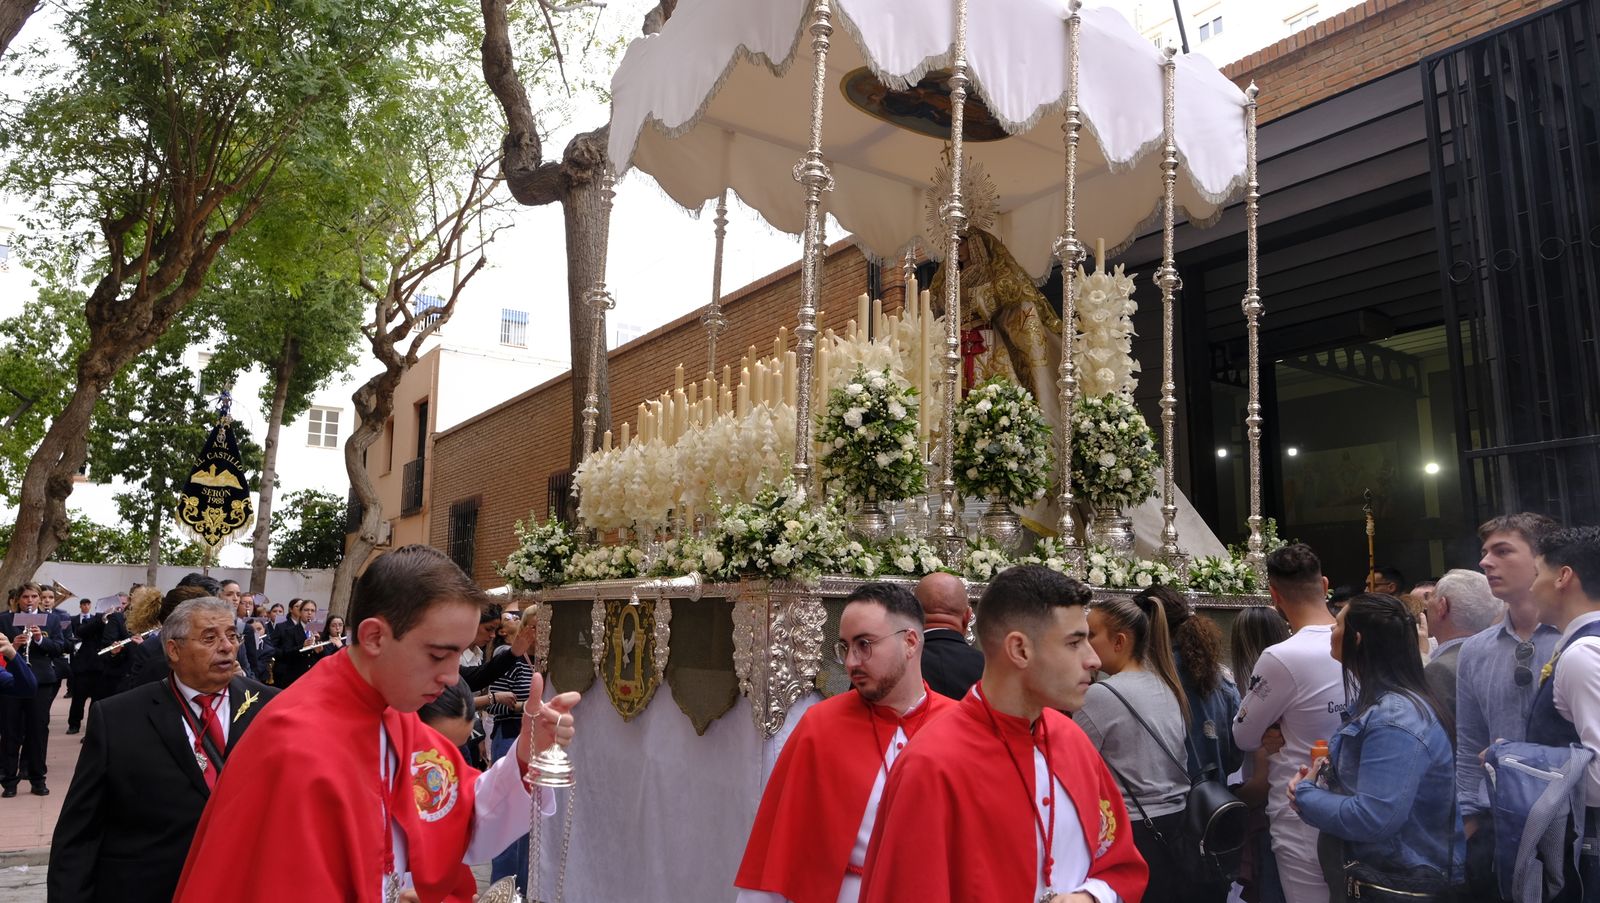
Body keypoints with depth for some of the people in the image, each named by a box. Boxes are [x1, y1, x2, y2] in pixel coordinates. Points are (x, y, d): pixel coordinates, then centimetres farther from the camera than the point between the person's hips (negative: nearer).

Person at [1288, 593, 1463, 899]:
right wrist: (1317, 783, -1)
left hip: (1400, 885, -9)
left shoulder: (1395, 719, -25)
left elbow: (1373, 818, -31)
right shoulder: (1385, 704, 7)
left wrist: (1305, 794, -16)